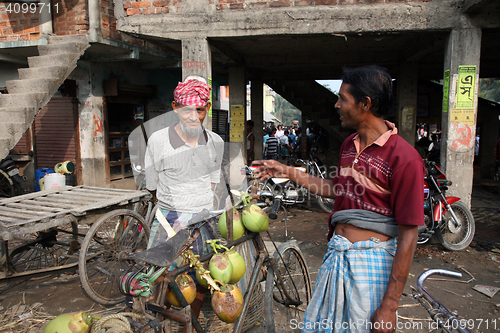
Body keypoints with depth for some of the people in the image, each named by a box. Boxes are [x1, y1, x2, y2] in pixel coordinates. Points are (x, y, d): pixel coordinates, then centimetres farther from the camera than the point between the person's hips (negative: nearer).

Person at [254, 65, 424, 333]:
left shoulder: (404, 158, -18)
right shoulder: (349, 145, 7)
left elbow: (408, 235, -18)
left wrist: (389, 306, -16)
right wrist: (287, 172, 16)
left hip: (371, 261, -7)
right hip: (336, 253, 7)